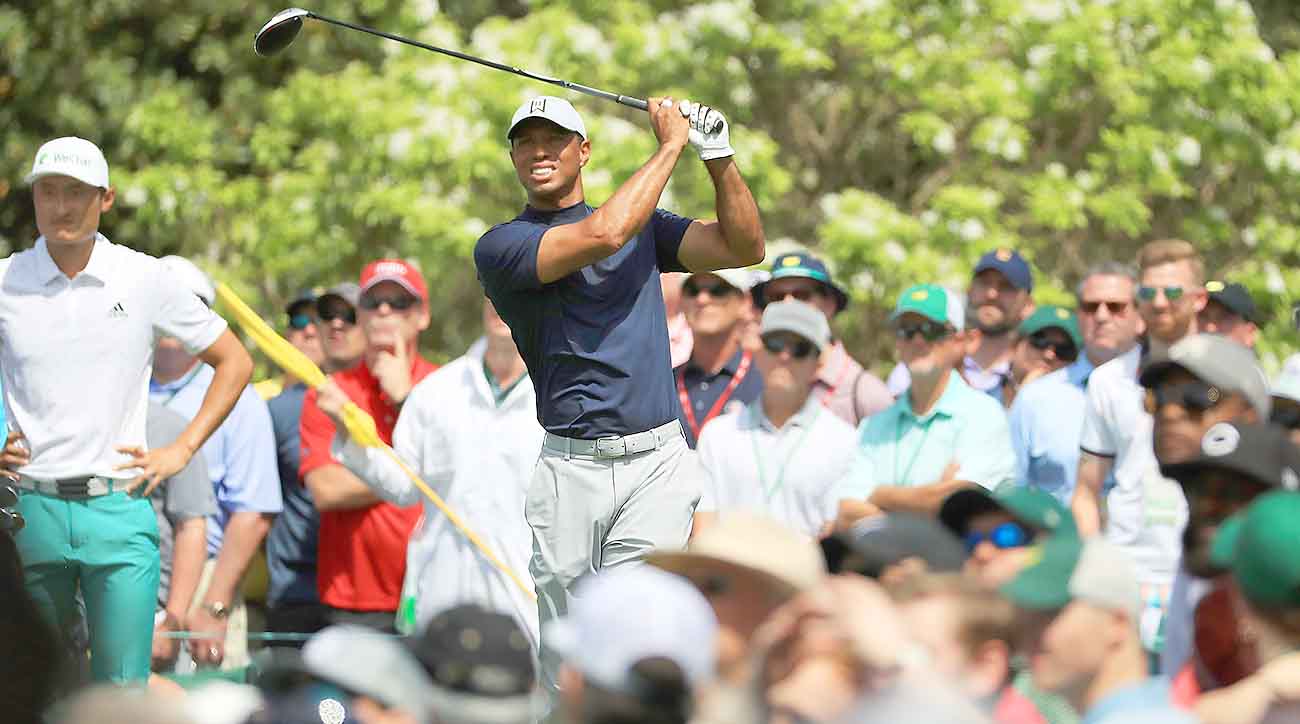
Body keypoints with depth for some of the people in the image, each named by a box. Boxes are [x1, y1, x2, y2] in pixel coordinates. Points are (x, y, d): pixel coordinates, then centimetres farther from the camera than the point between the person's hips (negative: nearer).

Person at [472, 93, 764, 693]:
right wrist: (671, 145, -6)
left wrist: (718, 156, -4)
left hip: (658, 464, 2)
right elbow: (602, 235, -15)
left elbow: (745, 248, 8)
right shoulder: (500, 248, 0)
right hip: (571, 469, -2)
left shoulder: (644, 224, 17)